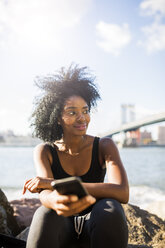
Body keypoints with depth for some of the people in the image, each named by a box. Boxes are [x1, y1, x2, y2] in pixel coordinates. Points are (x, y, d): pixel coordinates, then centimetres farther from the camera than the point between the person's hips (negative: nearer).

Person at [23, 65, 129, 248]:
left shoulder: (104, 146, -10)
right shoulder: (44, 151, -7)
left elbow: (122, 193, -27)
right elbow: (45, 195, -25)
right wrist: (57, 200, -54)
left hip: (94, 228, 1)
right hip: (62, 228, 0)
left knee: (110, 208, -34)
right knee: (44, 214, -35)